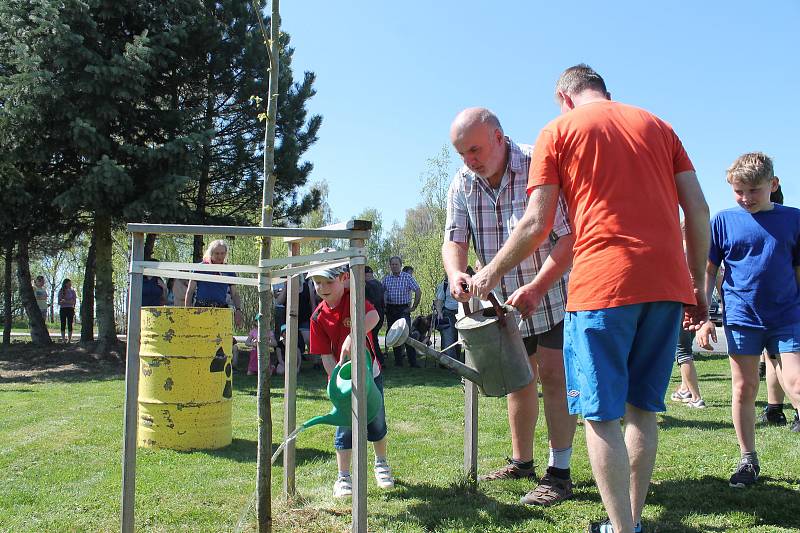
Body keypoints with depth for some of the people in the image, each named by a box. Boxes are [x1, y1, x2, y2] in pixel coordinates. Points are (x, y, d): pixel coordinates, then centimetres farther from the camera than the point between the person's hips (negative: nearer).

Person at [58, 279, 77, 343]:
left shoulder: (72, 292, 7)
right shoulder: (61, 292, 7)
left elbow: (74, 302, -2)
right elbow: (59, 302, 1)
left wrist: (65, 301, -14)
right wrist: (69, 301, -15)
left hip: (70, 309, 0)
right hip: (62, 309, 0)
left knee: (70, 324, -4)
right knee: (63, 324, 0)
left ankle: (69, 339, -2)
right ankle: (63, 339, 4)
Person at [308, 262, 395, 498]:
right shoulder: (319, 316, -8)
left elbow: (373, 316, -36)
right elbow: (325, 354, -7)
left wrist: (352, 337, -50)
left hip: (370, 371, -1)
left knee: (377, 422, 12)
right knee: (345, 426, 2)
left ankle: (381, 464, 36)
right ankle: (343, 477, 15)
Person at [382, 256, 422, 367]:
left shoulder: (407, 277, -3)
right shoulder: (386, 278, 8)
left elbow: (418, 292, -3)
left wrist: (414, 307, -6)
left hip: (403, 309, -4)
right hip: (390, 309, 4)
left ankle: (413, 362, -10)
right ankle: (398, 361, 14)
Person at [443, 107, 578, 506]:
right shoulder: (462, 184, -5)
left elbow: (569, 237, -24)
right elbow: (454, 239, -9)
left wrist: (537, 288, -33)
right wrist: (455, 273, -31)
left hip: (553, 292, -6)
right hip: (505, 301, 6)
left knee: (553, 373, -10)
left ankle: (559, 473, 1)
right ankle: (521, 462, 29)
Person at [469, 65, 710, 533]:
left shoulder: (557, 131, 7)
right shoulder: (657, 126, 19)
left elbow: (537, 226, -1)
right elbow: (698, 210, 11)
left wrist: (492, 273, 13)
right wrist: (697, 286, 17)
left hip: (603, 284, -5)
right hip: (668, 284, 5)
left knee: (601, 414, 2)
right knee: (642, 407, 15)